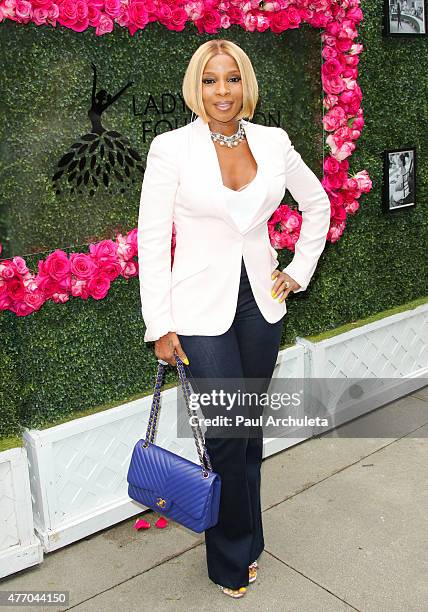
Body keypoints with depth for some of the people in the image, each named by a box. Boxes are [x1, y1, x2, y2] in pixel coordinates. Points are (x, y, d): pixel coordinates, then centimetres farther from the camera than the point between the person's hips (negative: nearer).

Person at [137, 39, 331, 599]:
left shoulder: (273, 142, 3)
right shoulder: (171, 148, -8)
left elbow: (317, 204, 17)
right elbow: (152, 239, -9)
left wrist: (299, 271, 9)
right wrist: (161, 326, -11)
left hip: (261, 302, 4)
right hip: (203, 309, -3)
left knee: (250, 427, 15)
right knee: (226, 436, 0)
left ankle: (245, 542, 37)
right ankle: (232, 561, 26)